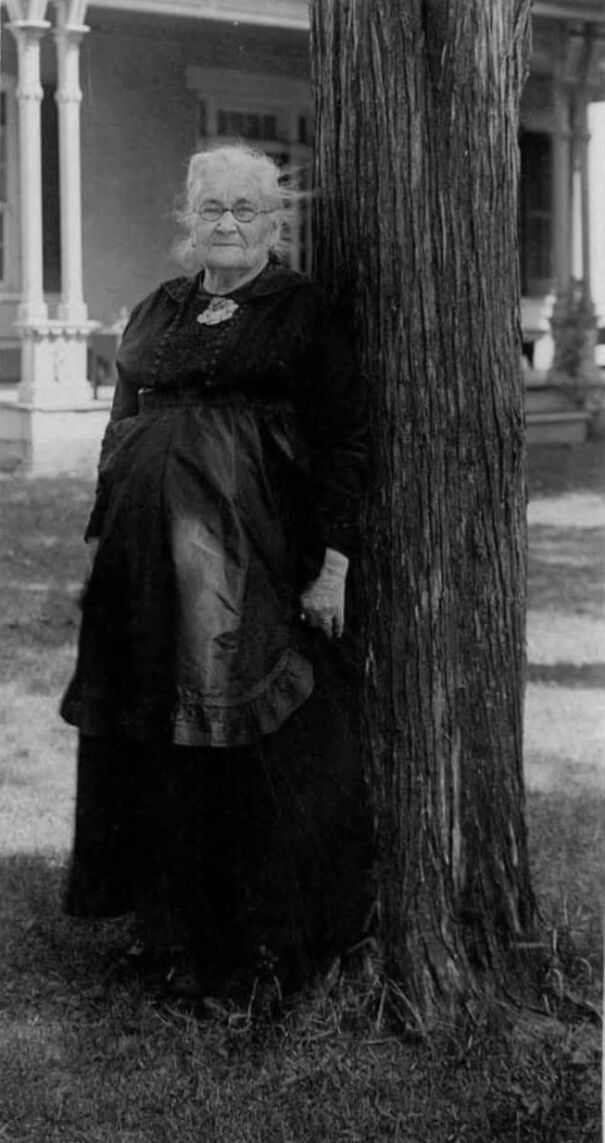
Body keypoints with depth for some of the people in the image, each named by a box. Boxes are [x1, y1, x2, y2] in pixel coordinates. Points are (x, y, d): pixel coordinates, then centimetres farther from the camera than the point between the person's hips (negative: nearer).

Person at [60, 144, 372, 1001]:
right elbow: (119, 431, 18)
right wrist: (101, 537, 13)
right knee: (158, 735, 8)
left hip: (261, 560, -5)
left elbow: (343, 439, -5)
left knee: (266, 737, -2)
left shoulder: (304, 312, 0)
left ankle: (281, 925, 12)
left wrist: (333, 560, -12)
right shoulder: (155, 312, 15)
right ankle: (176, 921, 21)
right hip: (151, 564, 5)